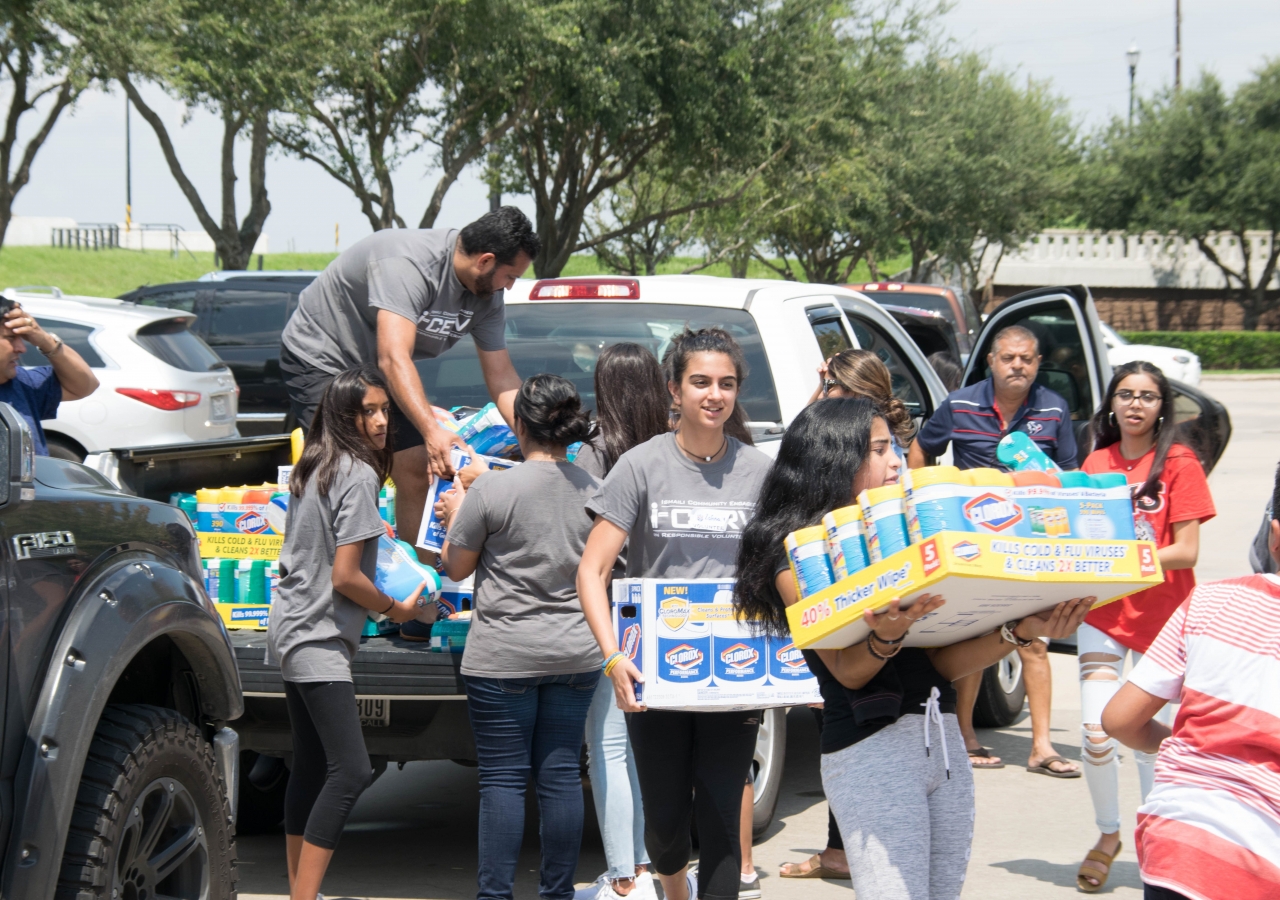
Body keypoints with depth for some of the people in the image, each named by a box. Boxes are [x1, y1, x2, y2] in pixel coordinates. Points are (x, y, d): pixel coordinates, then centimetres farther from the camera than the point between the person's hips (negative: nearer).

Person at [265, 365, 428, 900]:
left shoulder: (312, 468, 12)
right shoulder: (358, 474, -15)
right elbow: (345, 577, -17)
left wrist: (369, 532, 24)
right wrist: (395, 609, -3)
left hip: (292, 632, 10)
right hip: (318, 641, -10)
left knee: (311, 766, 14)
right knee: (350, 771, -15)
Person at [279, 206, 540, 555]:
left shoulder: (487, 295, -8)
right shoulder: (408, 264, -35)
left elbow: (502, 378, -4)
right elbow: (394, 359, -44)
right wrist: (431, 431, -54)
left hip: (379, 370, 8)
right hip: (321, 357, -8)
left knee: (419, 469, -1)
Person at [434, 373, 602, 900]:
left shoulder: (491, 490, -14)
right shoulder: (594, 490, 1)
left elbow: (456, 567, -3)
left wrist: (455, 517, 14)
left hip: (503, 655, -4)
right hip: (576, 653, 4)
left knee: (503, 778, 2)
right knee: (561, 775, 9)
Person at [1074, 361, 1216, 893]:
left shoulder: (1178, 463, -6)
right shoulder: (1096, 462, 6)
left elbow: (1187, 552, -11)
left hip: (1162, 615, -2)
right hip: (1102, 611, 2)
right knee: (1096, 731, -9)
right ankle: (1108, 834, 14)